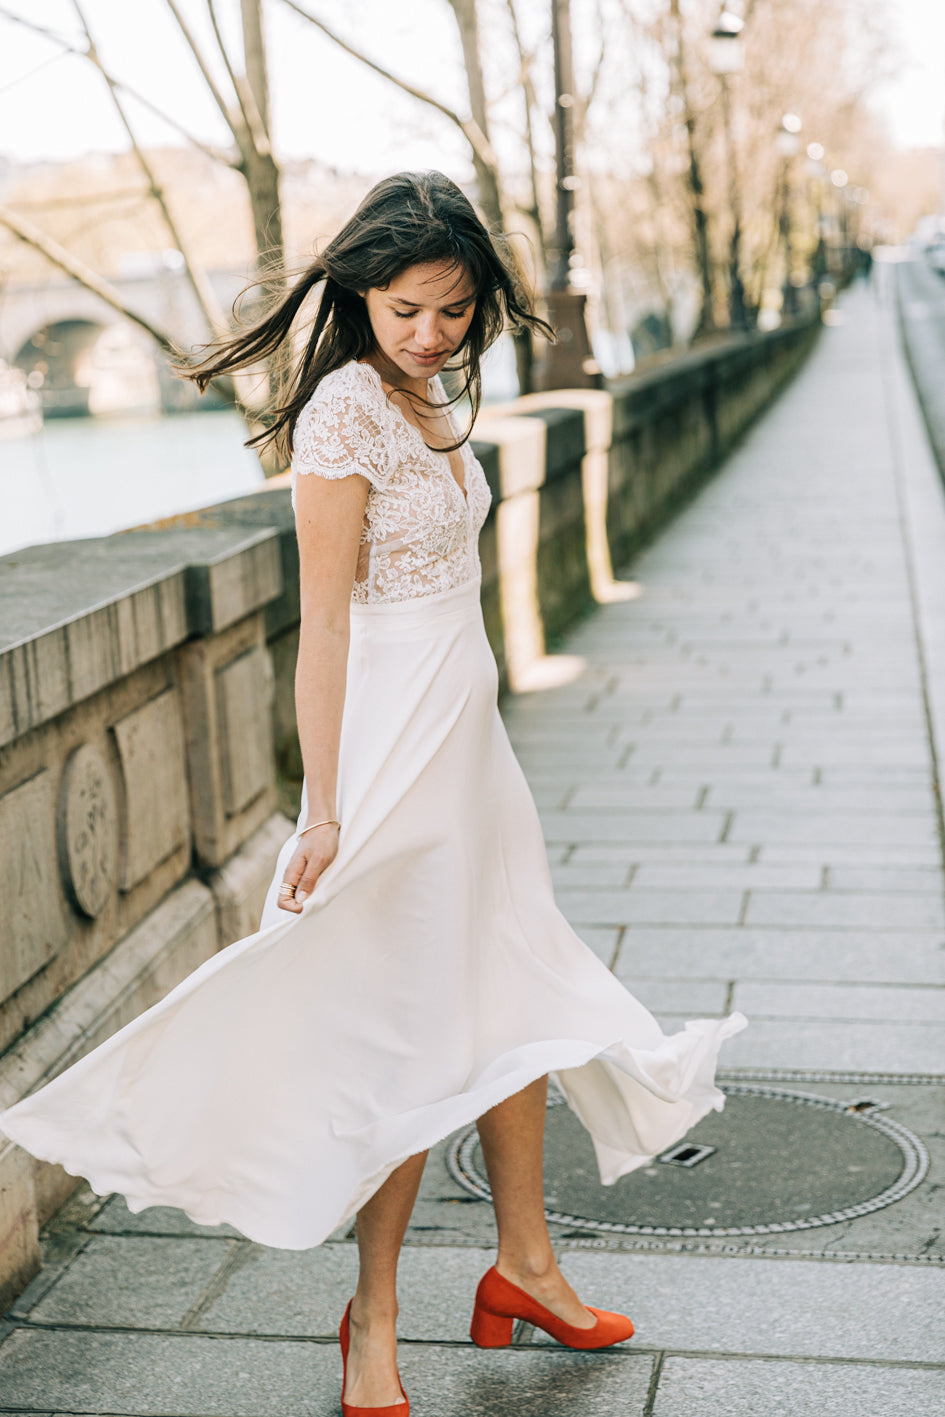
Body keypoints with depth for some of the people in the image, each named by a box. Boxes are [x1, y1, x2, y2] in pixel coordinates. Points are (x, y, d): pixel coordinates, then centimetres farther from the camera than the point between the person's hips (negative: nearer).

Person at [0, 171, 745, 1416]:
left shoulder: (427, 397, 9)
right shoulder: (346, 409, -17)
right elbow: (325, 621, -19)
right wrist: (325, 807, -20)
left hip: (470, 727, 9)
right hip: (394, 740, -9)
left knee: (514, 999, 15)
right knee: (410, 1033, 0)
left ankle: (524, 1265, 31)